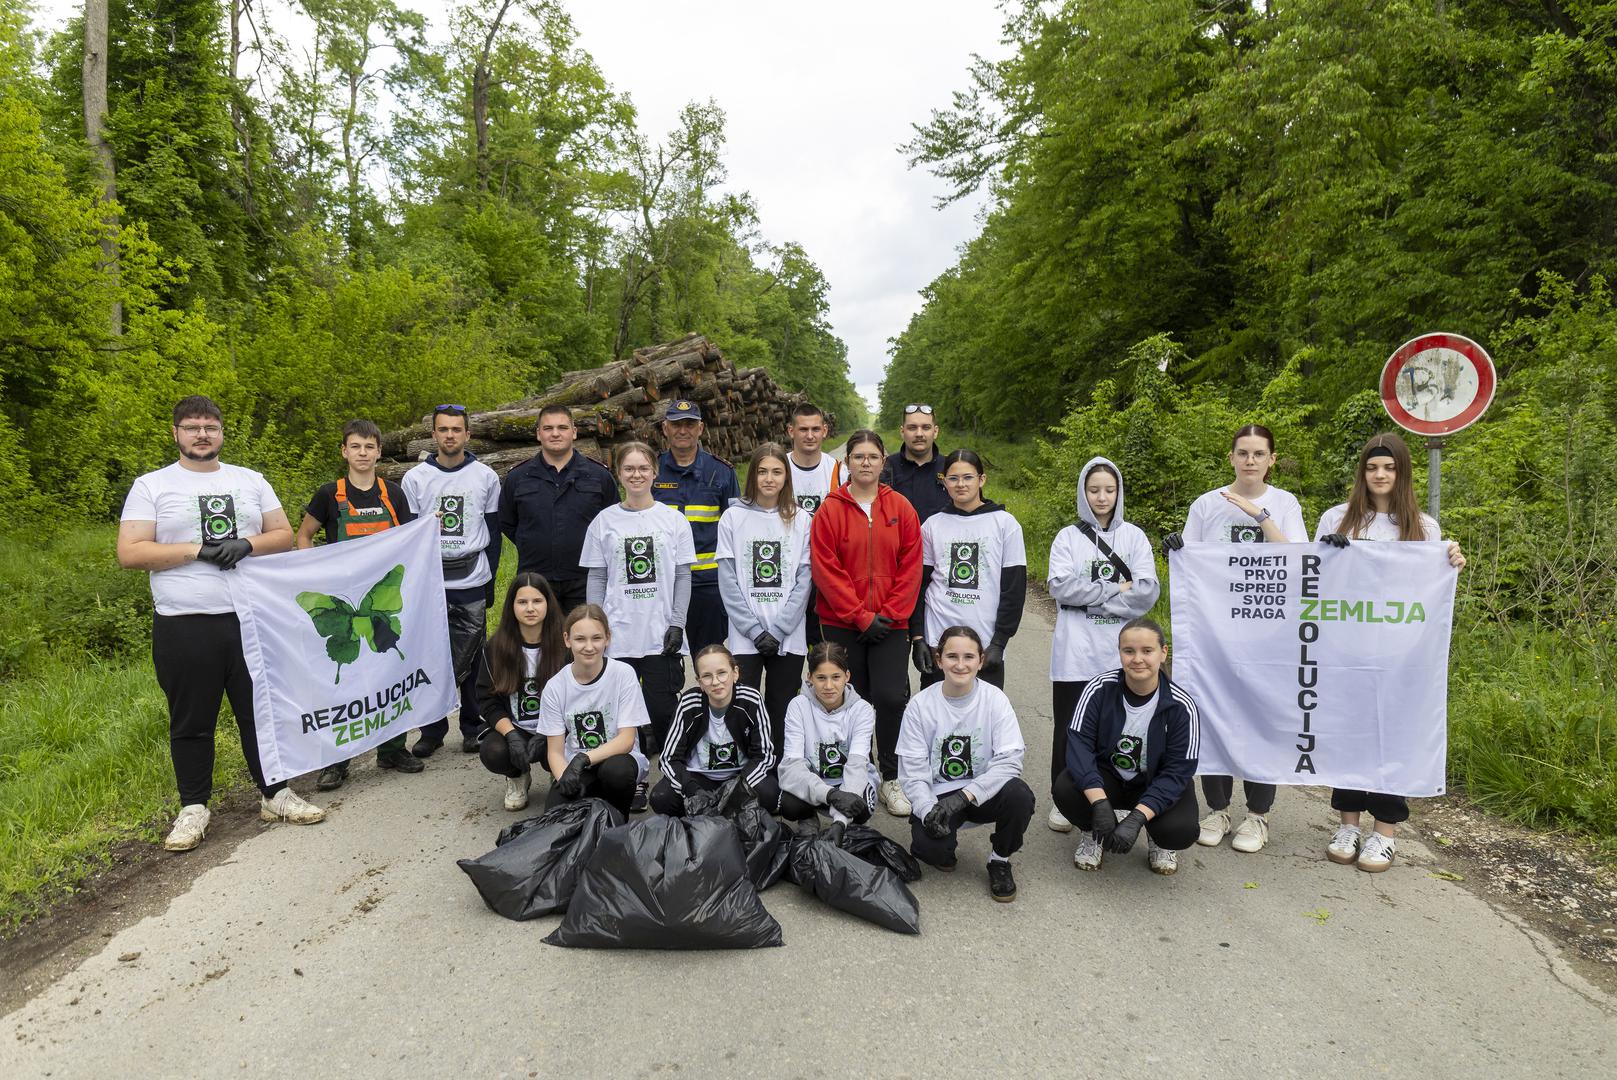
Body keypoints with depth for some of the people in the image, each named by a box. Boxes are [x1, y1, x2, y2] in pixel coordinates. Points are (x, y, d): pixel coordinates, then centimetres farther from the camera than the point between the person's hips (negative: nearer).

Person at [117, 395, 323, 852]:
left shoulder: (250, 481, 11)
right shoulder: (151, 486, 2)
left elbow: (283, 534, 9)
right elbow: (129, 553, -6)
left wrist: (246, 544, -11)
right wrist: (199, 549, -15)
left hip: (251, 617, 2)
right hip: (184, 624, -2)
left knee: (262, 710, 10)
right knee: (192, 722, 8)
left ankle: (275, 794, 22)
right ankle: (193, 808, 22)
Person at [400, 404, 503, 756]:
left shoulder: (485, 477, 5)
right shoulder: (414, 478, 4)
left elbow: (494, 532, 8)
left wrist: (490, 579, 5)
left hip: (472, 582, 0)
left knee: (472, 660, 4)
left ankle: (473, 727, 16)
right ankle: (432, 730, 15)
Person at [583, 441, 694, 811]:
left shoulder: (673, 519, 4)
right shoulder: (604, 521, 6)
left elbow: (683, 577, 3)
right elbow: (596, 579, 7)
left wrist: (677, 623, -4)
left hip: (662, 635, -1)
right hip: (618, 636, 1)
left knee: (662, 710, -2)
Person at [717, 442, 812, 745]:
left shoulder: (801, 520, 5)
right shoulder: (733, 518, 2)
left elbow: (803, 580, -1)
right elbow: (728, 581, -2)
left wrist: (777, 630, -9)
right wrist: (755, 630, -10)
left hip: (789, 638, 1)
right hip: (744, 638, -1)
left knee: (782, 714, 8)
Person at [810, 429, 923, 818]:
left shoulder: (901, 508, 4)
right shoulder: (830, 509, -1)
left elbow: (911, 565, 2)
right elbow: (825, 568, -6)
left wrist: (890, 613, -6)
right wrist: (861, 616, -10)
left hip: (890, 623, 1)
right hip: (842, 624, -1)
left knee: (891, 696, -9)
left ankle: (891, 779, 9)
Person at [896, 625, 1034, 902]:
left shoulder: (995, 699, -8)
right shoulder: (920, 705, -8)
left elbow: (1009, 760, -17)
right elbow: (913, 771, -6)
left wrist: (964, 796, -28)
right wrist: (928, 810, -24)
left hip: (984, 792, 1)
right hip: (937, 795, -1)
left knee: (1019, 795, -31)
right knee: (929, 846, -29)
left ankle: (1000, 860, 0)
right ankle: (943, 851, 12)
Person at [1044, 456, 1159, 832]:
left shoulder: (1134, 536, 7)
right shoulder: (1068, 536, 5)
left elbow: (1148, 590, -5)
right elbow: (1060, 586, -10)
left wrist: (1089, 597, -11)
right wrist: (1116, 590, -11)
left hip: (1119, 654, 1)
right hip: (1075, 654, -1)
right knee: (1069, 730, 6)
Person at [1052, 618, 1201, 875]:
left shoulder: (1181, 707, -19)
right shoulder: (1100, 688, -18)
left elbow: (1178, 771, -18)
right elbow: (1079, 744, -21)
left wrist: (1136, 819, -30)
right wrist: (1100, 803, -35)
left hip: (1158, 786, 0)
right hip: (1105, 777, 1)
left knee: (1180, 830, -30)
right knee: (1065, 789, -30)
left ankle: (1159, 840, 10)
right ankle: (1095, 832, 6)